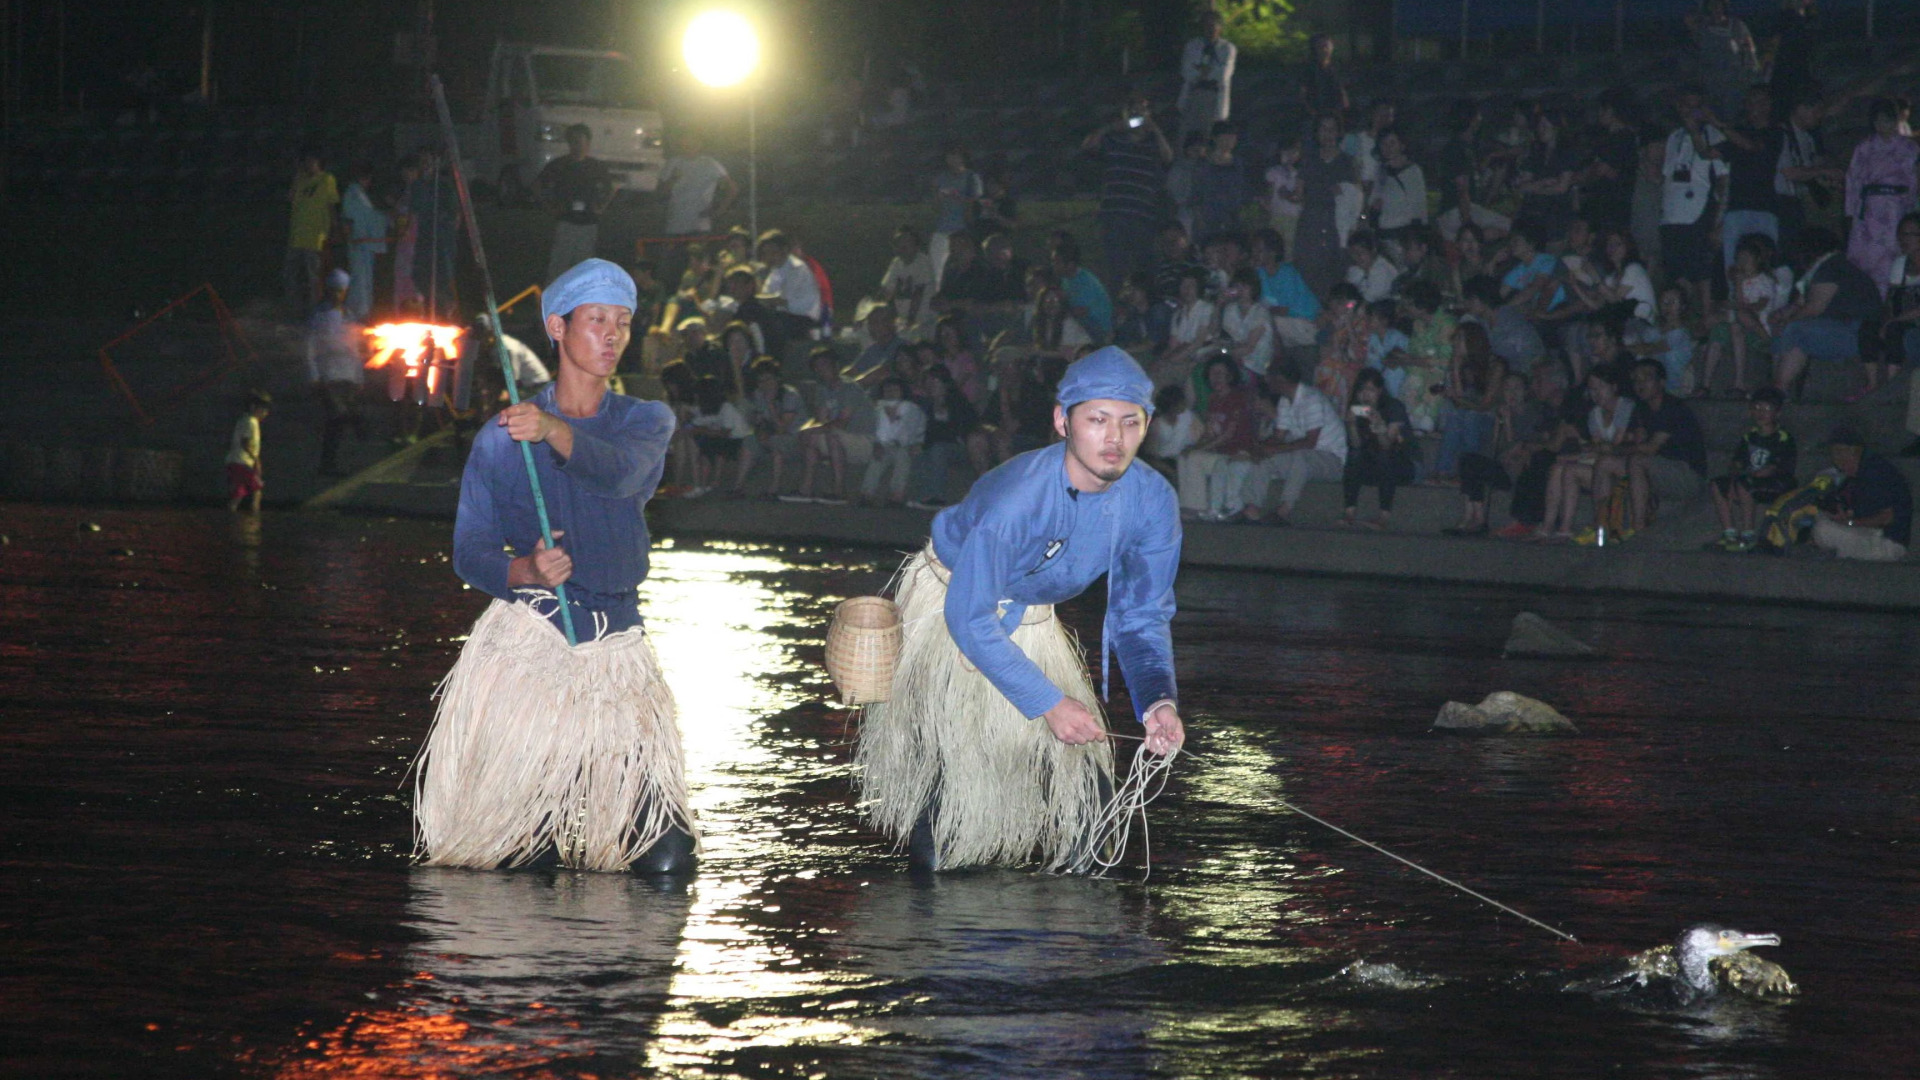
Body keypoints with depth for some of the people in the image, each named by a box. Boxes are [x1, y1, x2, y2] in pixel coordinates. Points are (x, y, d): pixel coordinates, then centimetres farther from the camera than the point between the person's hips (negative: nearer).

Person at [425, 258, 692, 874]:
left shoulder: (646, 421, 9)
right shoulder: (502, 439, 7)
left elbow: (620, 471, -15)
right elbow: (470, 552, 1)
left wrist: (553, 430, -35)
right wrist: (526, 571, -21)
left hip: (616, 649, 1)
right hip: (521, 640, -1)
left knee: (663, 862, -9)